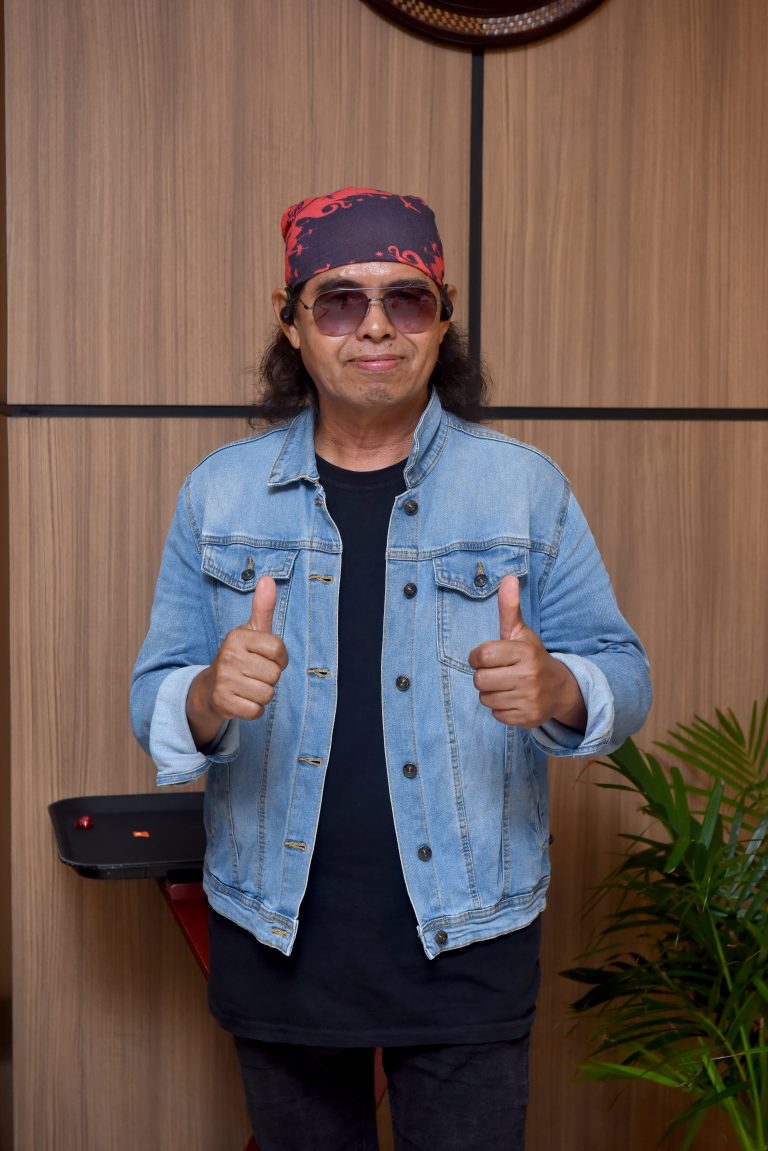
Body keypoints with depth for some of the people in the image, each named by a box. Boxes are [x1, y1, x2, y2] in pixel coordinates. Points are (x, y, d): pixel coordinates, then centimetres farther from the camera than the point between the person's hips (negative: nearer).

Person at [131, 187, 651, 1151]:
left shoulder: (527, 487, -2)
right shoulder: (219, 491, 1)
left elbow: (623, 679, -2)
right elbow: (152, 701, 1)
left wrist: (556, 689, -26)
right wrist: (208, 700, -23)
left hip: (468, 946, -1)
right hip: (276, 942, 2)